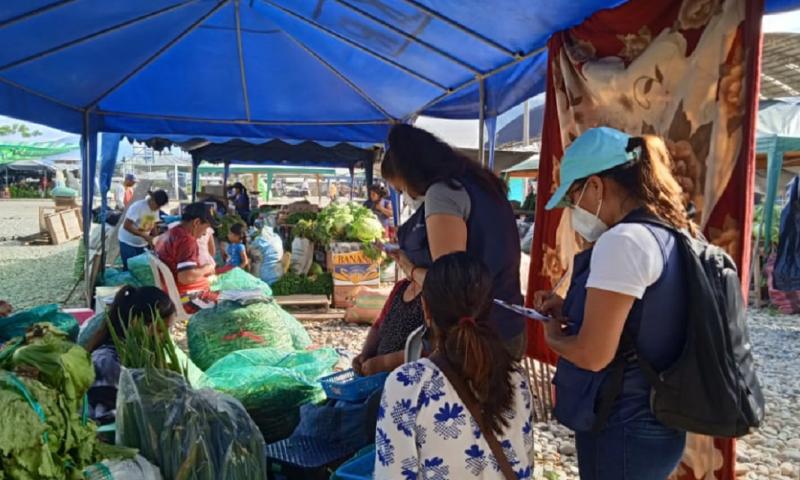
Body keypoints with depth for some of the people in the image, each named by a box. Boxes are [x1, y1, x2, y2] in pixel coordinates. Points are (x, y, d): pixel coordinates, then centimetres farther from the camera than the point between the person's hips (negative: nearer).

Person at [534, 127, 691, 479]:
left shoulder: (623, 240, -22)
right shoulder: (673, 237, 6)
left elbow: (593, 354, -23)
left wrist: (553, 335, -4)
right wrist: (569, 310, 8)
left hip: (621, 429, -9)